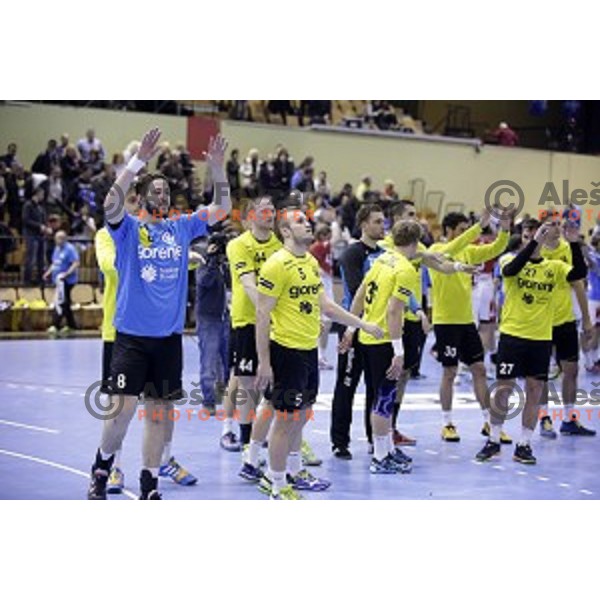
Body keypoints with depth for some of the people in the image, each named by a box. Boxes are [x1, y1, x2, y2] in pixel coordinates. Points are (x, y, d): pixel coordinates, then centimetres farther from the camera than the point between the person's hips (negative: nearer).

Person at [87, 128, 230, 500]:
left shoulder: (181, 228, 9)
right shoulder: (129, 228, -2)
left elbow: (222, 209, 8)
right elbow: (111, 204, -22)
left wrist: (217, 168, -6)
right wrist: (139, 161, -29)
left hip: (169, 336, 4)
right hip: (132, 334, -4)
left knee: (158, 410, 7)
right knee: (124, 408, -10)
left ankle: (149, 486, 16)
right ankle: (102, 468, 15)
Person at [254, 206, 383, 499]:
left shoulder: (311, 262, 11)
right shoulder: (277, 264, -16)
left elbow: (324, 304, 20)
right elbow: (262, 314, -16)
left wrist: (363, 324, 18)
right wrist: (264, 362, -18)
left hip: (309, 350, 8)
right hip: (286, 351, -8)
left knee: (300, 416, 19)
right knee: (286, 418, -3)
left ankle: (294, 471, 34)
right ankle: (276, 484, 7)